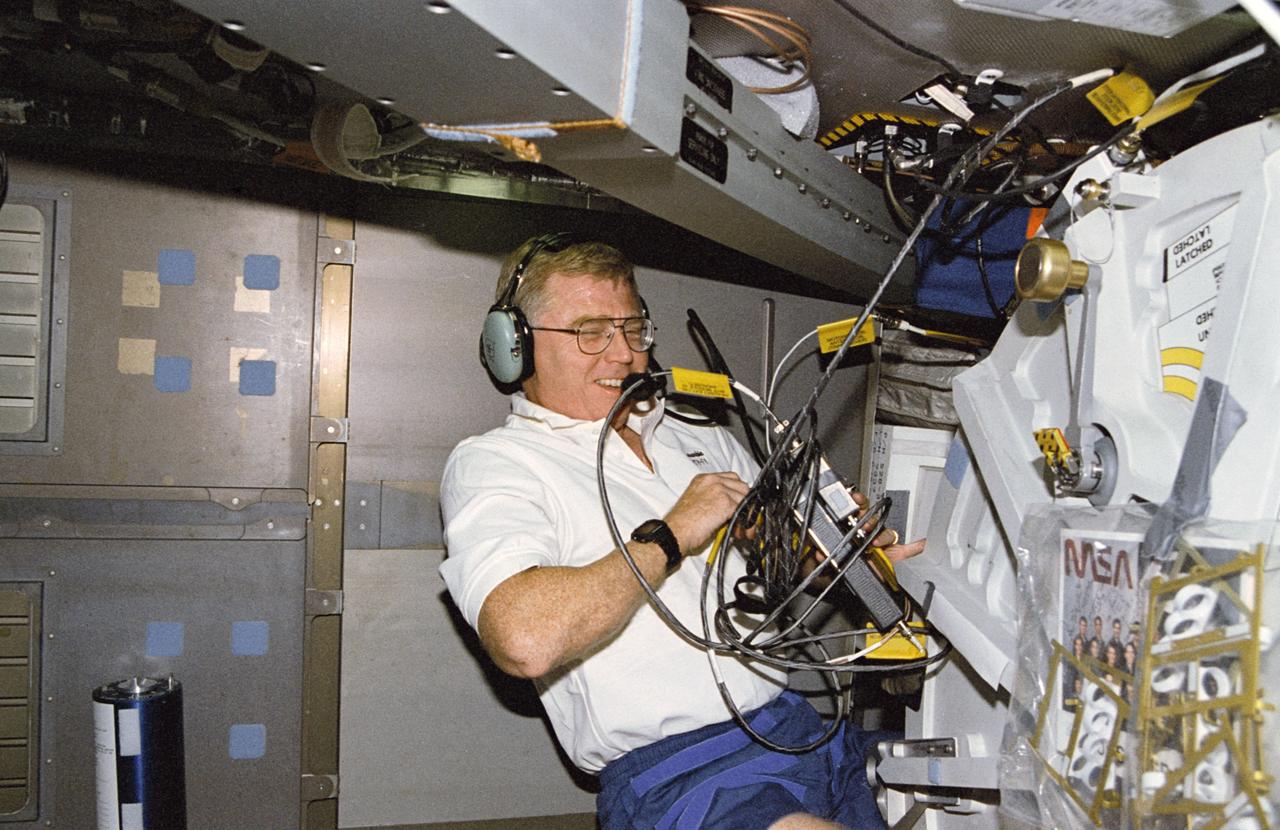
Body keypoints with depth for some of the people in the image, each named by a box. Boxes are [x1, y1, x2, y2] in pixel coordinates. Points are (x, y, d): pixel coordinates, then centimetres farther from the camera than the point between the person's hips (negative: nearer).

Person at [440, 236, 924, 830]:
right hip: (678, 775, -7)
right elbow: (525, 640, -22)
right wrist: (671, 536, -13)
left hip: (809, 729, 8)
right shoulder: (490, 464, -3)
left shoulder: (703, 442, 20)